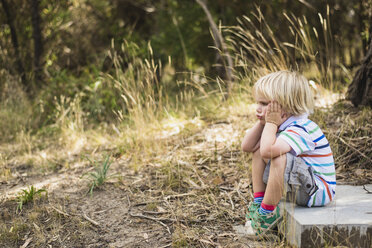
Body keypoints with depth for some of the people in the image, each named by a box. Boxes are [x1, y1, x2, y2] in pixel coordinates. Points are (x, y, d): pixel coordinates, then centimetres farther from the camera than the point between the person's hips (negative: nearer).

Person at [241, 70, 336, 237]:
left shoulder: (301, 129, -25)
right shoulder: (284, 124, 3)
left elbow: (268, 150, -43)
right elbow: (246, 146, 5)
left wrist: (271, 122, -27)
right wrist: (262, 122, -4)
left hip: (320, 191, -10)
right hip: (300, 184, 10)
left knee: (280, 157, -37)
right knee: (257, 150, 6)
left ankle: (267, 212, -21)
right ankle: (258, 201, 2)